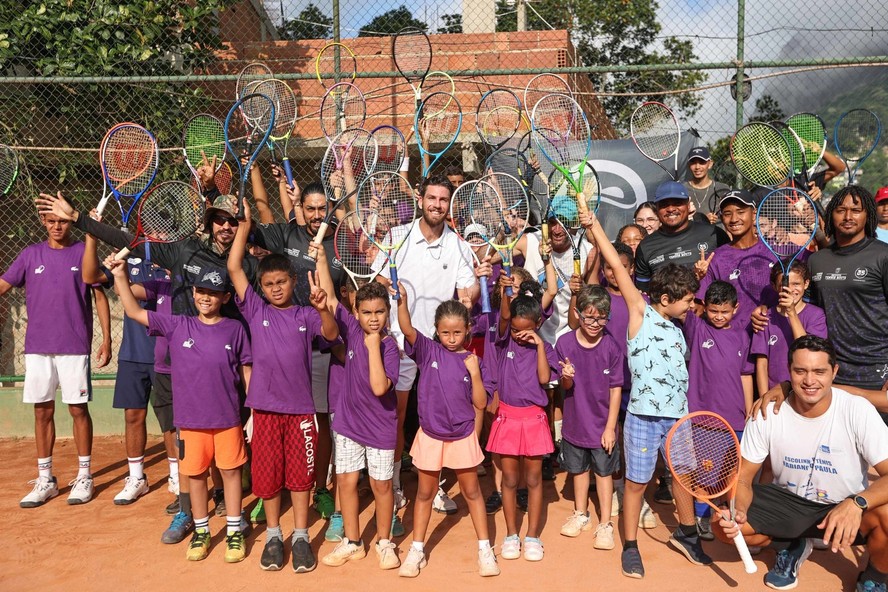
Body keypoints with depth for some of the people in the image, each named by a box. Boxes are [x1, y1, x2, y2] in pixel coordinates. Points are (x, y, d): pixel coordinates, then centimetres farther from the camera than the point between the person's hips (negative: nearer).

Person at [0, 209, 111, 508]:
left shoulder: (84, 252, 1)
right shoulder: (31, 254, 8)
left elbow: (100, 296, 1)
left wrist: (106, 339, -4)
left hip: (74, 346, -3)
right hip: (37, 346, 3)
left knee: (78, 409, 2)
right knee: (42, 411, 8)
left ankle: (84, 477, 14)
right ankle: (45, 480, 19)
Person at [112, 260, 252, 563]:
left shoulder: (235, 329, -3)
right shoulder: (177, 325, 0)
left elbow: (247, 373, 2)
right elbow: (135, 312, 1)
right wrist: (120, 276, -6)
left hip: (228, 418, -1)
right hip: (190, 418, 1)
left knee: (231, 471, 8)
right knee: (196, 474, 11)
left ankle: (234, 532, 22)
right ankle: (201, 532, 28)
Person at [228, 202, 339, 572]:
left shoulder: (306, 315, 2)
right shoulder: (255, 310, 2)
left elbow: (331, 334, -15)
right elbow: (233, 267, -4)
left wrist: (322, 308, -34)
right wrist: (244, 224, -6)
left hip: (300, 407, 0)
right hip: (264, 406, 1)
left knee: (301, 473, 8)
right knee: (267, 473, 9)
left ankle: (300, 537, 23)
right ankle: (273, 535, 27)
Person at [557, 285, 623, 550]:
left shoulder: (612, 347, -15)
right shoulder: (565, 343, -11)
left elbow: (615, 389, -10)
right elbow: (566, 386, -4)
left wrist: (610, 427, -10)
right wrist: (567, 377, -28)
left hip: (602, 425, -2)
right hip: (575, 422, 2)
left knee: (604, 472, 11)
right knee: (579, 469, 20)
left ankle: (605, 524, 26)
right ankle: (581, 514, 40)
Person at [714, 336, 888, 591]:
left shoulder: (857, 411, -20)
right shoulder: (767, 413, -15)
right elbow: (743, 477, -8)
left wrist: (856, 503, -45)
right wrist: (738, 510, -29)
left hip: (845, 506, -2)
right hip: (788, 501, 2)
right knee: (723, 525, -18)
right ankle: (790, 546, 16)